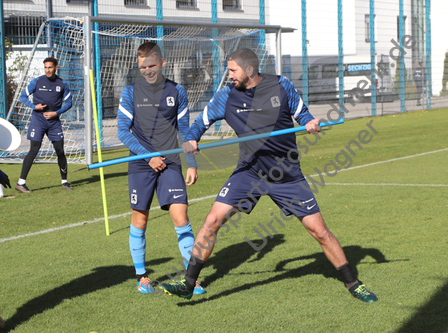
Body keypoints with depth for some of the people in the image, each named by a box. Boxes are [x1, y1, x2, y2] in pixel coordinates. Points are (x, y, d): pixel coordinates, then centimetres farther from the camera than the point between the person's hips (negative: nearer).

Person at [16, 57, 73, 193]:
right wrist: (34, 106, -12)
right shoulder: (36, 82, -1)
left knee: (60, 150, 2)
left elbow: (68, 102, 9)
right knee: (34, 150, -11)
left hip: (54, 120, 3)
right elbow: (23, 96, 5)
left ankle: (64, 181, 16)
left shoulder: (62, 84, 5)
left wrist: (56, 113, -6)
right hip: (38, 119, -3)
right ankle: (21, 182, -9)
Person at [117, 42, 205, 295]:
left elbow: (184, 131, 12)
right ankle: (142, 276, 18)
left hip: (170, 163, 1)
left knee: (181, 218, -8)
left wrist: (192, 164, 7)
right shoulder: (131, 92, 1)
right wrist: (149, 155, -10)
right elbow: (123, 132, -1)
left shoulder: (177, 92, 5)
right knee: (140, 221, 3)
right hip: (141, 165, 0)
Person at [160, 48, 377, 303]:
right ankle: (188, 284, -2)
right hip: (249, 171, 1)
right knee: (213, 220, -13)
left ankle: (353, 284, 16)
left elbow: (300, 112, 8)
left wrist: (311, 123, -14)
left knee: (319, 231, -1)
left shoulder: (282, 86, -6)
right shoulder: (227, 97, -2)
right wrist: (191, 140, -9)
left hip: (287, 175, -1)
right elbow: (203, 121, 11)